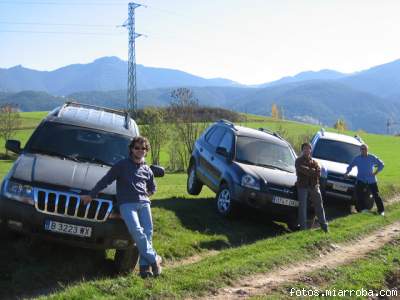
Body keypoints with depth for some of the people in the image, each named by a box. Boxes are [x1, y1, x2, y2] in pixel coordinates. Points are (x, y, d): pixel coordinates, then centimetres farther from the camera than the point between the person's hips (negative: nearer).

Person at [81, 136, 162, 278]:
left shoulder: (147, 170, 21)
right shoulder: (122, 165, 9)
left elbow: (152, 188, 35)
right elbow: (105, 180, 5)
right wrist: (91, 195, 2)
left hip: (143, 203, 4)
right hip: (127, 204, -4)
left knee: (147, 232, -14)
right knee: (136, 231, -24)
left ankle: (144, 265, -16)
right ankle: (154, 259, -17)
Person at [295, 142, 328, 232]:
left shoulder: (314, 162, 18)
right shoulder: (299, 161, 7)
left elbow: (318, 172, 0)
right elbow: (302, 169, -15)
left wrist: (308, 171, -12)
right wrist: (313, 171, -9)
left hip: (314, 186, 3)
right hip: (302, 186, -3)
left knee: (319, 205, 5)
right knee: (302, 207, -4)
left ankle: (324, 225, 13)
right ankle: (303, 227, -1)